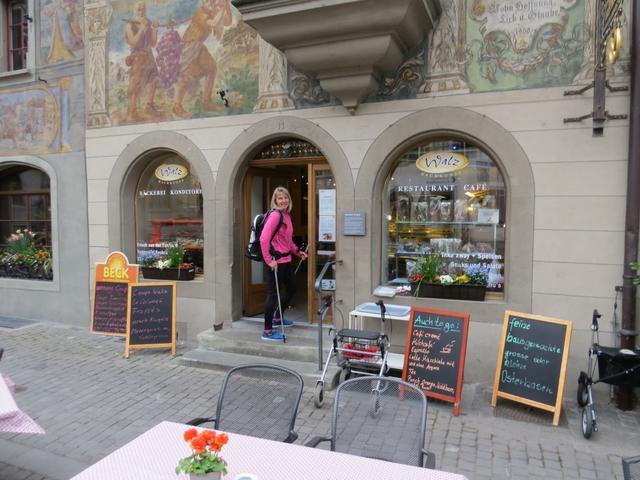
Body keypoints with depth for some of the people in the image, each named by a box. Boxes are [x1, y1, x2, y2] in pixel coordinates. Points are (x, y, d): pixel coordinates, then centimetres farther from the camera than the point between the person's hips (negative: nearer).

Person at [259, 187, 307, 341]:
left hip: (286, 260, 10)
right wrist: (269, 260, -21)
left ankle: (277, 319, 39)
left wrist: (298, 252, 17)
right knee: (273, 294, -3)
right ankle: (267, 331, 7)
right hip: (276, 261, -10)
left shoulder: (287, 215, 12)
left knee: (291, 289, 20)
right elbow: (264, 239, -23)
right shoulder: (275, 215, -16)